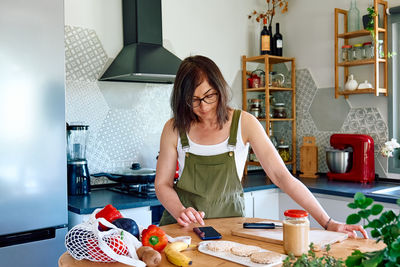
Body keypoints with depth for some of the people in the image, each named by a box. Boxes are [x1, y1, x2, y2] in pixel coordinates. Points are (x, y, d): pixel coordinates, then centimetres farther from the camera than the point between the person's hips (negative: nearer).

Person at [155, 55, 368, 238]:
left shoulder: (243, 123, -7)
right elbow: (163, 183, 3)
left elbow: (281, 176, -11)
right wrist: (180, 212, -18)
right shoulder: (175, 129, -4)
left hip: (229, 218, 0)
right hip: (183, 226, 0)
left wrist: (328, 222, -17)